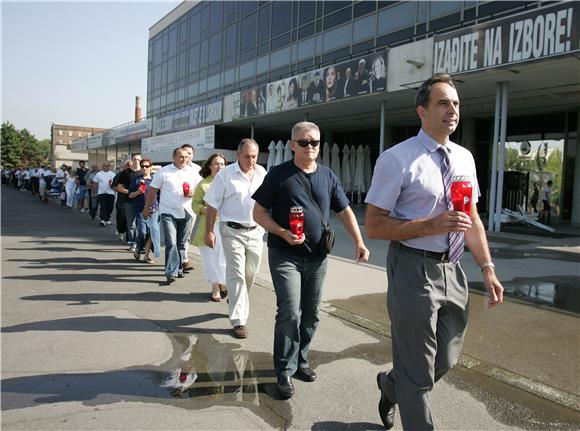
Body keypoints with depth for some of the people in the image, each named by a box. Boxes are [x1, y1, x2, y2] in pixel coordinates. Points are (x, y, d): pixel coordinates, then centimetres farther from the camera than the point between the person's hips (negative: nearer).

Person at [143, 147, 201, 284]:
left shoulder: (193, 172, 7)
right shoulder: (164, 172, -1)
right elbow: (152, 191, 3)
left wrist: (194, 193, -9)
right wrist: (147, 208, 4)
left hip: (186, 213, 4)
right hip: (168, 213, -3)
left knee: (181, 244, 13)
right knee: (171, 243, -11)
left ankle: (178, 269, 25)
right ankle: (171, 273, -9)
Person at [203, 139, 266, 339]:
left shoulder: (262, 173, 4)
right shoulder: (225, 175, -8)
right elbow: (212, 206, -6)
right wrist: (209, 231, -9)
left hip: (255, 231, 5)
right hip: (233, 231, -5)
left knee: (251, 272, 16)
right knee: (236, 275, -4)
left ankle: (236, 302, 41)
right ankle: (238, 320, 2)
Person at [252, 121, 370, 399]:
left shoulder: (328, 176, 8)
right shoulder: (278, 175, -4)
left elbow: (345, 211, 13)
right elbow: (259, 213, -2)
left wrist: (359, 242, 0)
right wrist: (283, 233, -18)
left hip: (317, 257, 5)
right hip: (285, 255, -4)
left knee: (311, 314, 12)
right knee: (290, 313, -11)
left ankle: (300, 360, 30)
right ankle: (285, 371, 4)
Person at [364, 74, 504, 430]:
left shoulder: (465, 158, 9)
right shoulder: (397, 159, -12)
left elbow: (473, 220, 15)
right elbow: (374, 226, -14)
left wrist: (488, 269, 6)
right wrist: (432, 225, -23)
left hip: (452, 270, 7)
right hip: (413, 269, -7)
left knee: (447, 360, 20)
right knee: (417, 369, 4)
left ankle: (392, 385, 47)